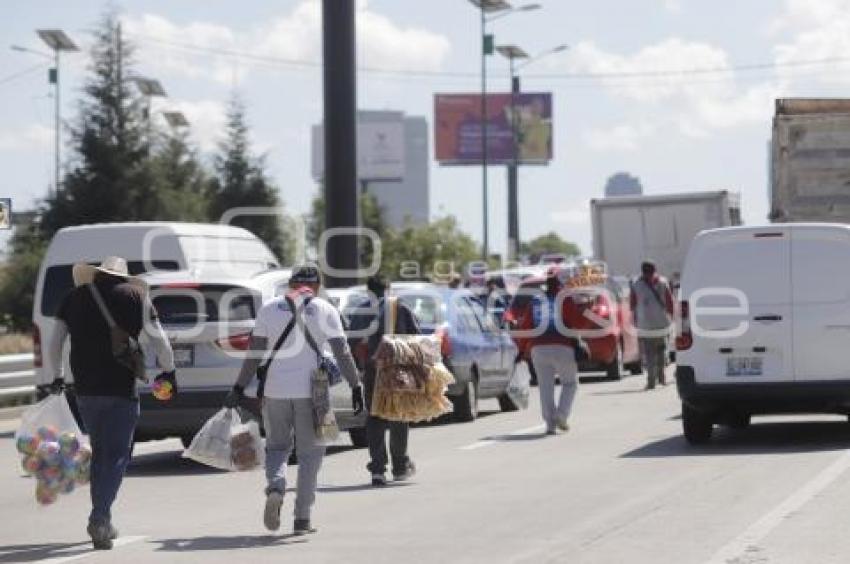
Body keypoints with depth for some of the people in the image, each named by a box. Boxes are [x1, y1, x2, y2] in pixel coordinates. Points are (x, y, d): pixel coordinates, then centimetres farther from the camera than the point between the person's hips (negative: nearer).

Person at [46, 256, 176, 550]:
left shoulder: (75, 297, 10)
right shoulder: (135, 295, 1)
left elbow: (54, 343, 10)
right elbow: (159, 340, 0)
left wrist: (56, 377, 23)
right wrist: (169, 372, 15)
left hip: (85, 389, 3)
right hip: (121, 389, -3)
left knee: (99, 452, 17)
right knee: (117, 455, -1)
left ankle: (102, 523, 19)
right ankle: (100, 517, -17)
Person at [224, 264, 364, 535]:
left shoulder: (270, 308, 6)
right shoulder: (324, 310, 2)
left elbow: (255, 353, 3)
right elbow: (342, 353, -3)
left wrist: (239, 388, 6)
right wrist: (356, 387, 1)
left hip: (275, 390, 1)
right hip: (310, 390, -1)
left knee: (277, 445, 17)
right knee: (310, 452, 9)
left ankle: (275, 487, -13)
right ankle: (302, 518, 5)